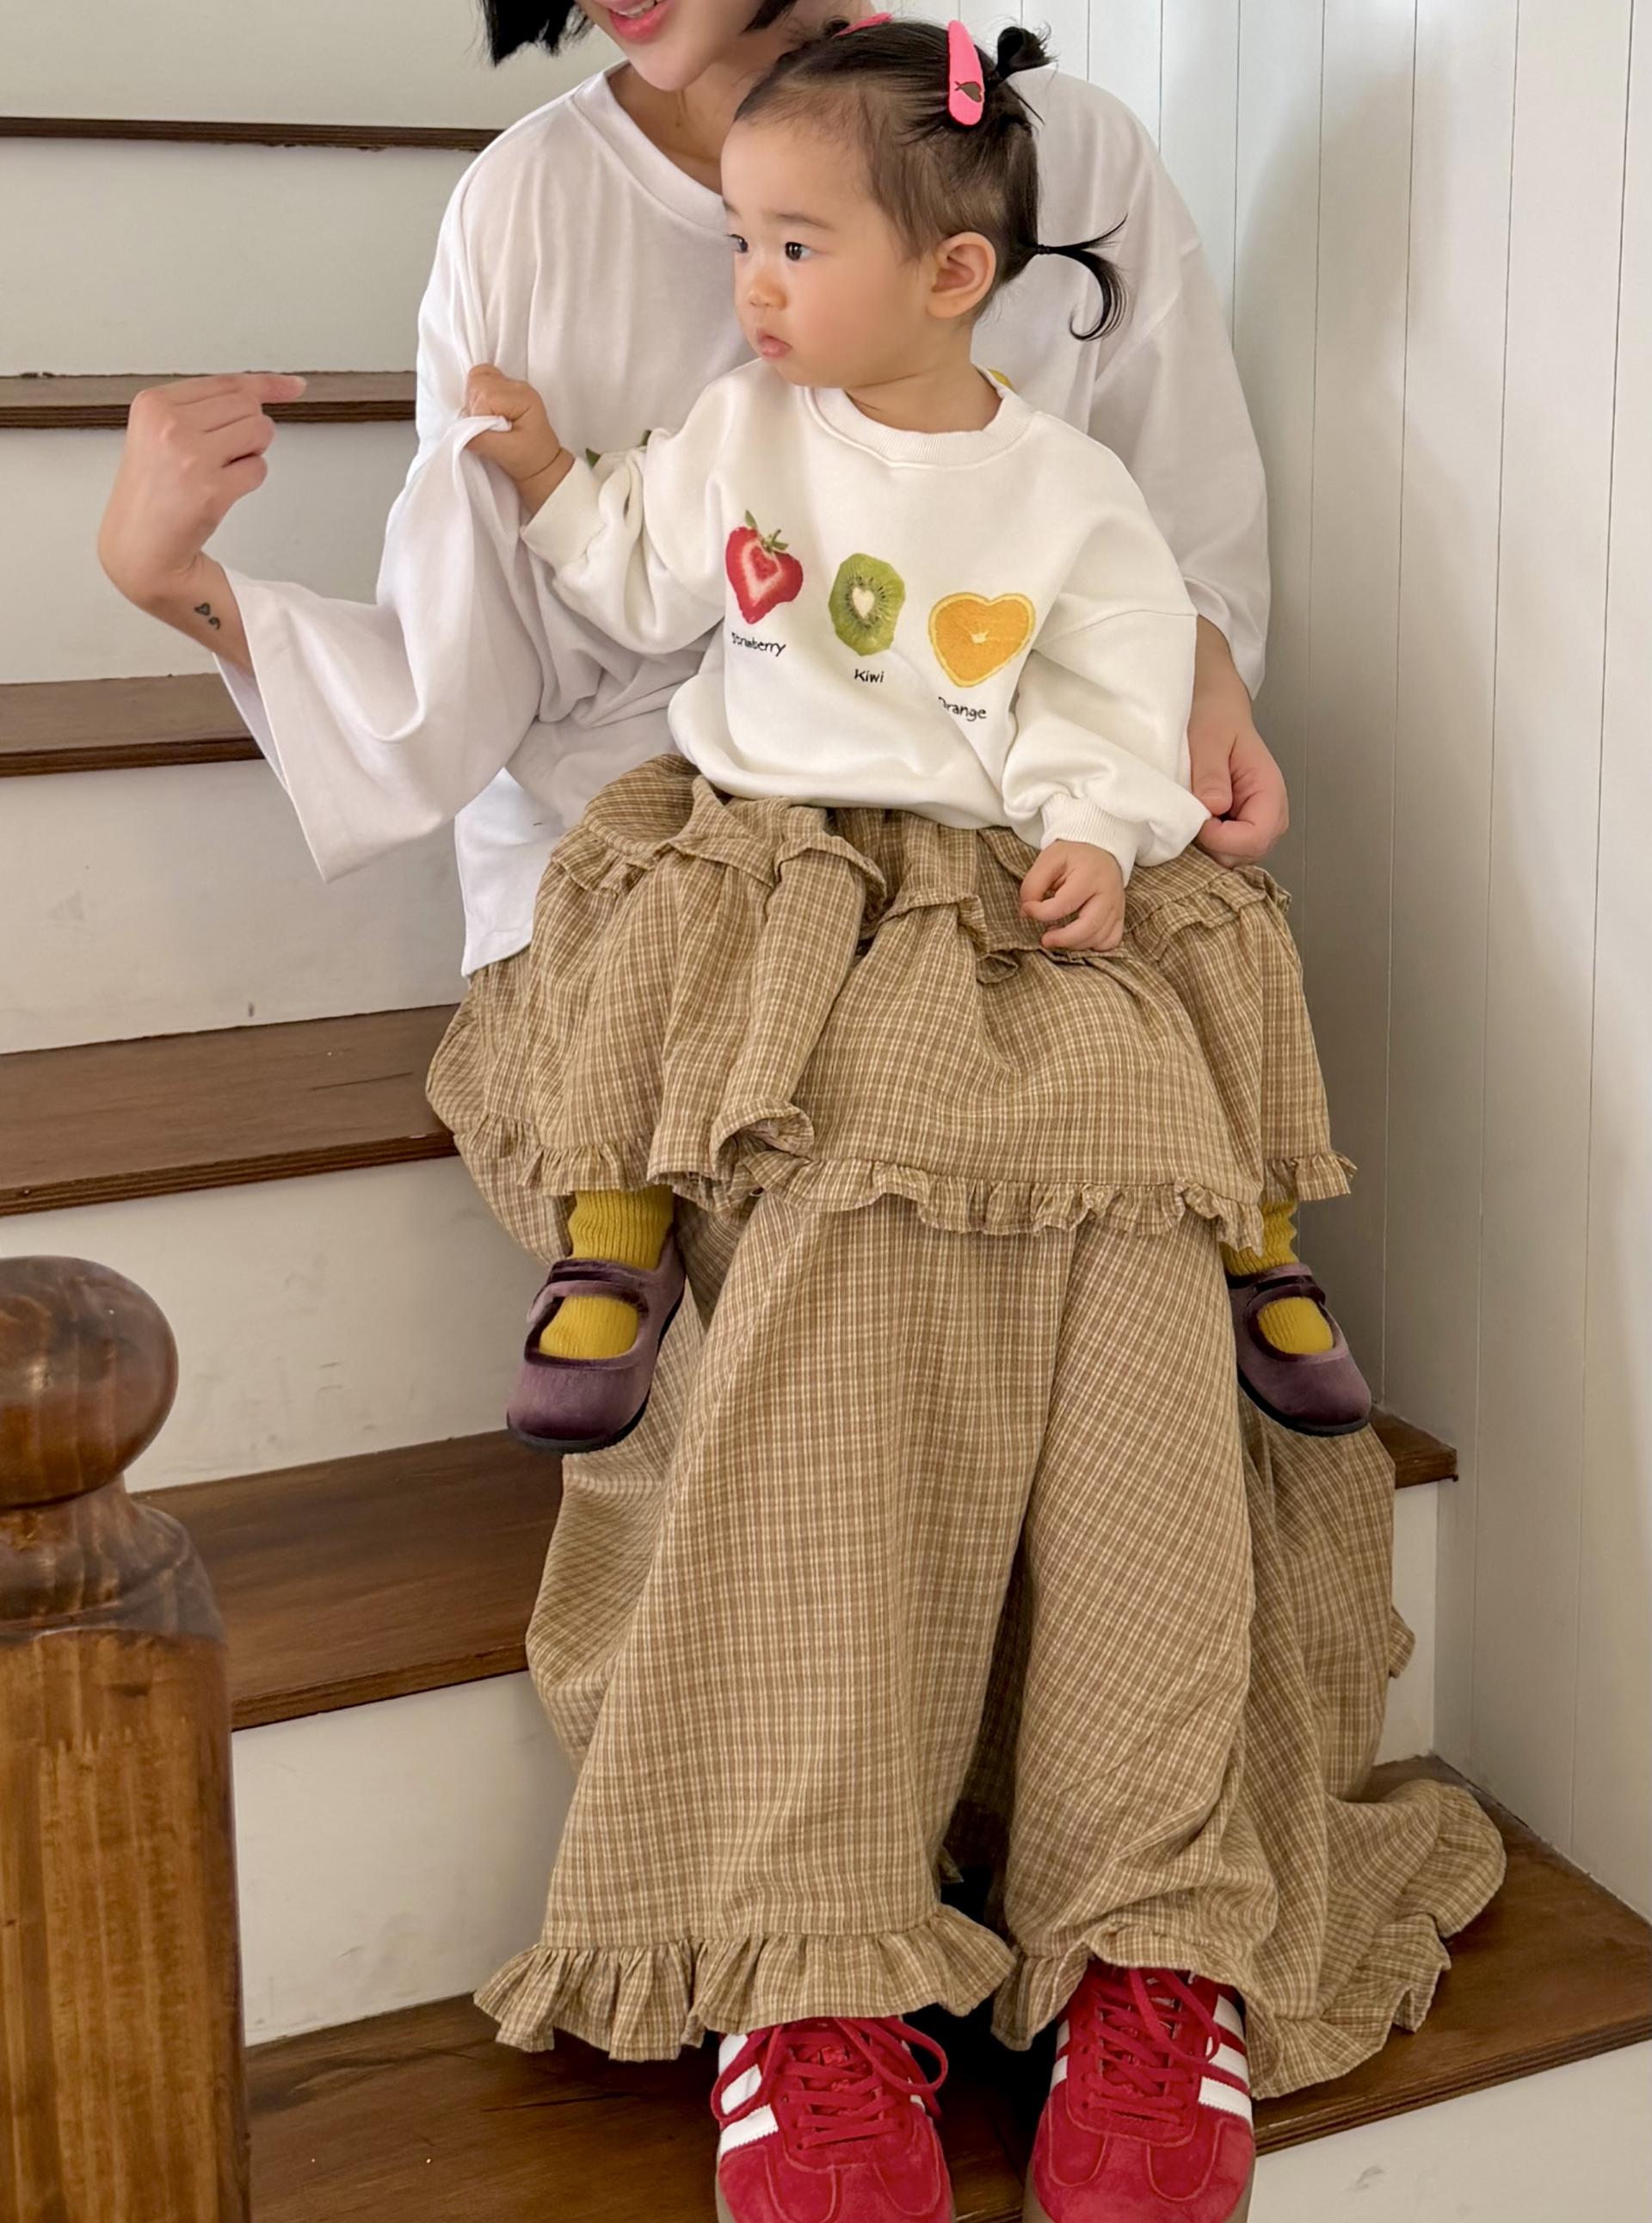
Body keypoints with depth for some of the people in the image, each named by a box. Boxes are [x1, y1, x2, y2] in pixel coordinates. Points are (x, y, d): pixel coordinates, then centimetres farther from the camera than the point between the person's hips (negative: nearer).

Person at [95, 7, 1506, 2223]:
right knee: (856, 1193, -35)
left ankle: (1154, 1948, -31)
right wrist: (180, 577, -13)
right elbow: (457, 695, 2)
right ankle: (814, 1982, -33)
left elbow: (1191, 549, 18)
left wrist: (1201, 654, -4)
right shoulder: (530, 208, 5)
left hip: (1018, 873, 2)